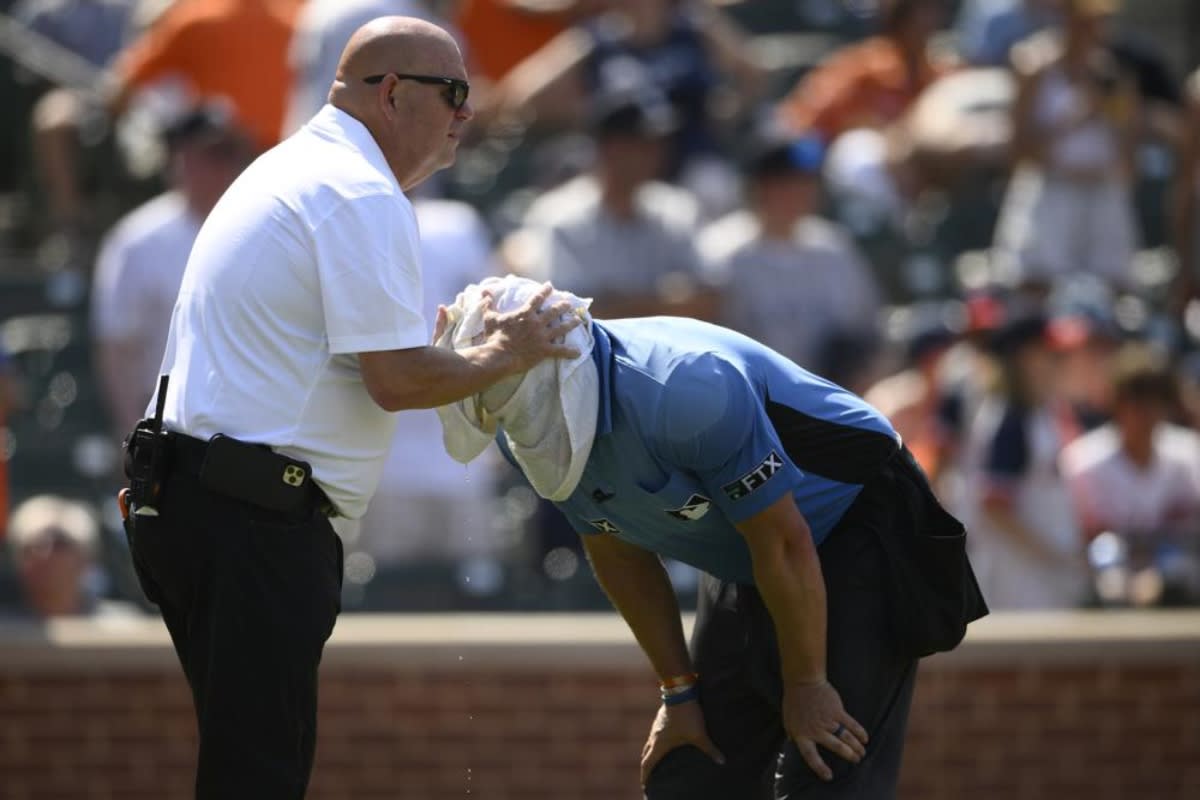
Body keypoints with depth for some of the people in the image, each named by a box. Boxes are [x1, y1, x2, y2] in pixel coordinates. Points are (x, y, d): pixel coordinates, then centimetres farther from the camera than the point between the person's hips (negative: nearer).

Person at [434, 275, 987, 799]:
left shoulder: (683, 390, -36)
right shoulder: (527, 439, -10)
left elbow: (783, 544, -26)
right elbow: (619, 556, 6)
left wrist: (805, 685, -17)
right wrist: (679, 689, 7)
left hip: (856, 536, -8)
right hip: (740, 573, 8)